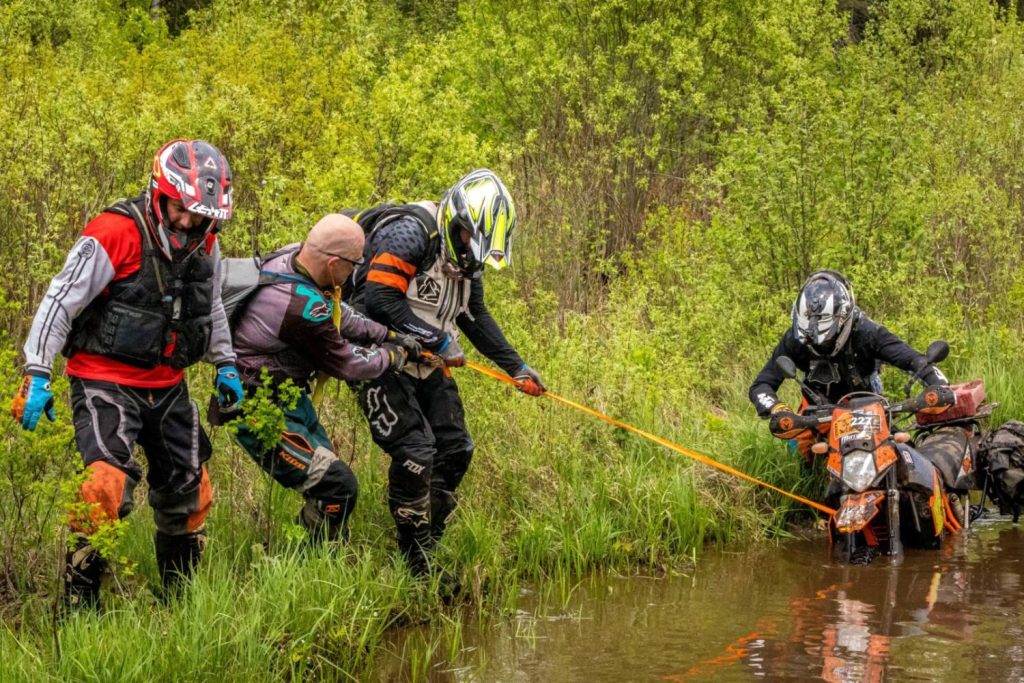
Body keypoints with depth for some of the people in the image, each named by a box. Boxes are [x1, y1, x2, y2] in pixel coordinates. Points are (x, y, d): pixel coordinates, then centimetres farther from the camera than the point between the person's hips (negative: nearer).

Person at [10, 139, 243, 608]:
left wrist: (225, 364, 22)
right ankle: (79, 601, -13)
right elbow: (62, 300, -16)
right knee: (107, 483, -23)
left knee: (189, 490, 12)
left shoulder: (204, 244, 2)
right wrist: (37, 374, -19)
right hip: (106, 381, -7)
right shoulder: (115, 235, -20)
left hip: (167, 386, 7)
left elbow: (211, 307, 21)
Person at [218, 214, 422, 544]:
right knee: (337, 487, -15)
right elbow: (345, 364, -16)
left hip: (286, 396, 11)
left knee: (325, 473, 20)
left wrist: (389, 336, 8)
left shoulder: (288, 256, -6)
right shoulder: (303, 307, -32)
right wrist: (394, 356, 1)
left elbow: (336, 313, 12)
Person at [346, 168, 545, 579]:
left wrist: (516, 367, 14)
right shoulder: (410, 233, -22)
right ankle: (414, 565, -6)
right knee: (414, 452, -16)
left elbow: (475, 316, 18)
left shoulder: (466, 255, 7)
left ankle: (429, 542, 18)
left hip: (426, 366, 9)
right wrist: (439, 340, -27)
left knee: (455, 450, 7)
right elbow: (381, 298, -30)